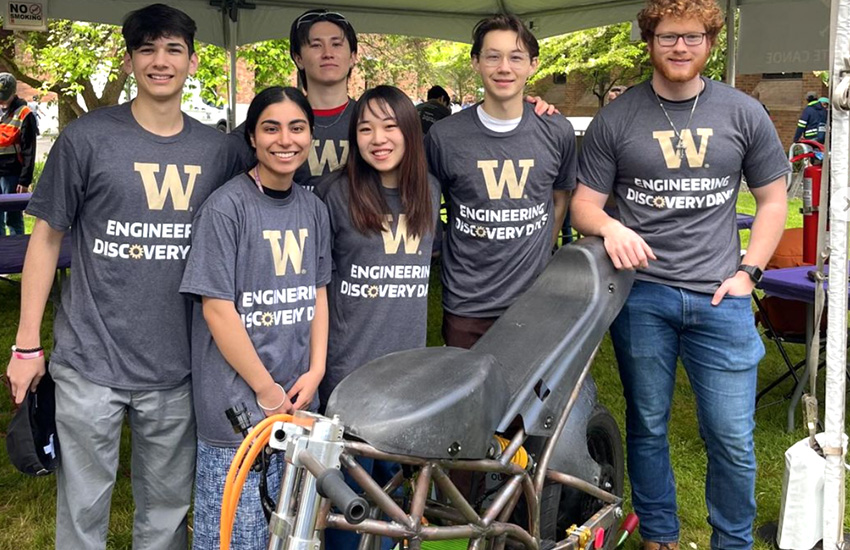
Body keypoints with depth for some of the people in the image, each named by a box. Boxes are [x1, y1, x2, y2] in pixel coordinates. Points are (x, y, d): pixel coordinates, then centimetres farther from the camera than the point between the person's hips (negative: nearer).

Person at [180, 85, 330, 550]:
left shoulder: (313, 209, 8)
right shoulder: (226, 207, -12)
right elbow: (217, 308, -14)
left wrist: (314, 373, 1)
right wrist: (267, 390, -11)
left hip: (297, 399, 6)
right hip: (237, 403, -6)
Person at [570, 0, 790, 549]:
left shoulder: (743, 113, 6)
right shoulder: (616, 119, 3)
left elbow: (773, 199, 13)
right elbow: (584, 204, 5)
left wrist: (748, 271, 2)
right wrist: (609, 226, -18)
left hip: (720, 298, 0)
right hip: (641, 292, 0)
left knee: (733, 438, 2)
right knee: (648, 427, 11)